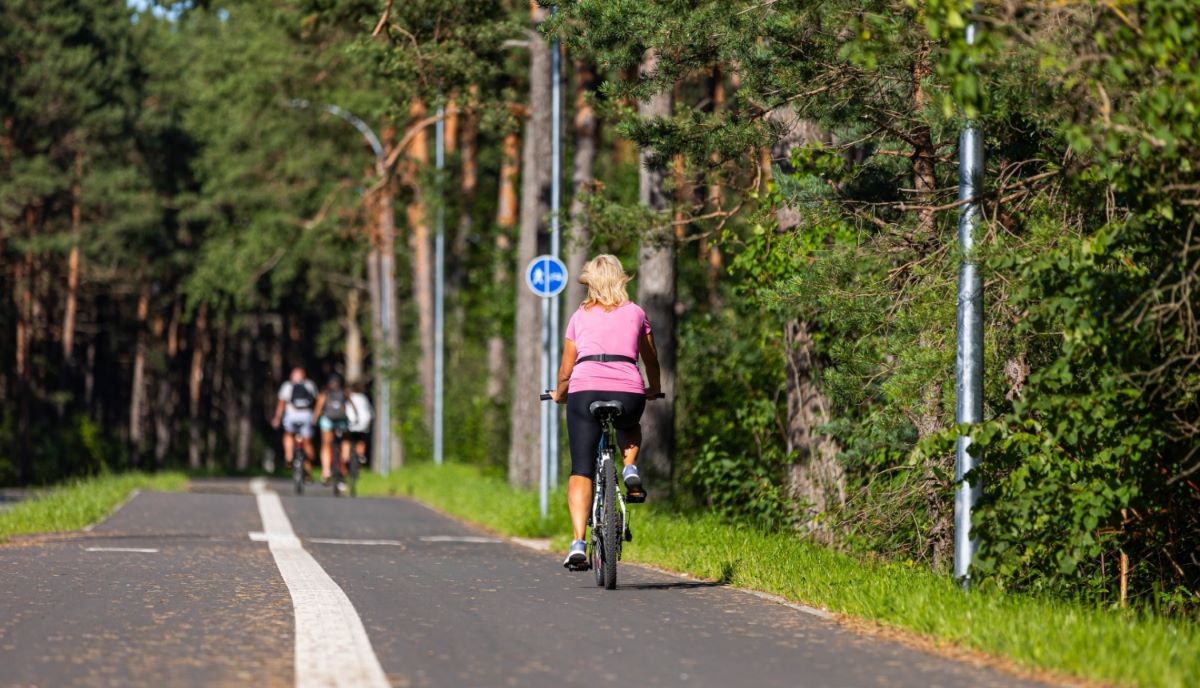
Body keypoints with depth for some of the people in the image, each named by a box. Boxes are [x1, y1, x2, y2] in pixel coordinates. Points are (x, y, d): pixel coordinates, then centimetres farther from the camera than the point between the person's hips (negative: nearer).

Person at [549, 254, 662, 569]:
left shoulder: (580, 316, 17)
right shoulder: (636, 313, 18)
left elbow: (566, 370, 18)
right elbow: (651, 360, 28)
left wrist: (559, 394, 38)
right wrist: (653, 390, 47)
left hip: (585, 389, -1)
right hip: (628, 390, 1)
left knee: (581, 470, 1)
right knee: (630, 428, 37)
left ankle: (578, 543, -14)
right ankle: (630, 467, 7)